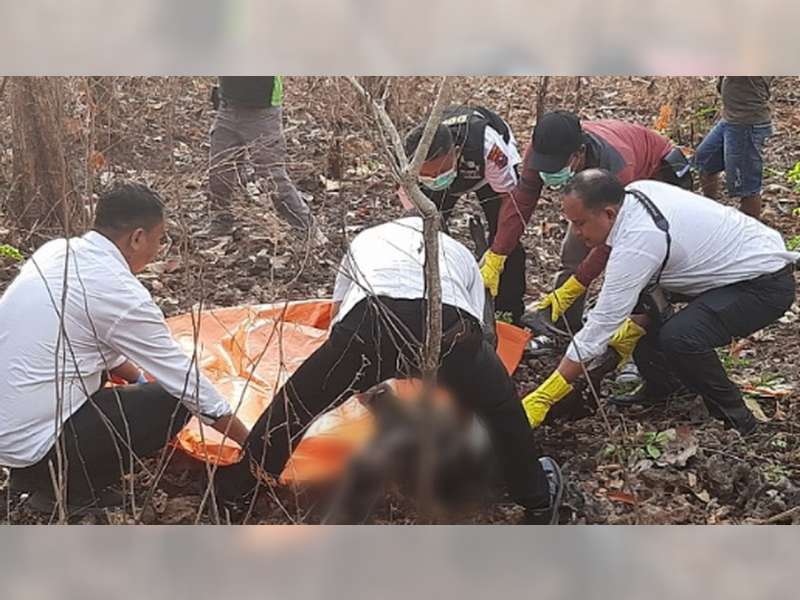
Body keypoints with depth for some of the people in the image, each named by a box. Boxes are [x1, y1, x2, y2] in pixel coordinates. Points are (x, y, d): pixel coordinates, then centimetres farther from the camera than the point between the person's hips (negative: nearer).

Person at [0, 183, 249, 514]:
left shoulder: (56, 251, 6)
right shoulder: (118, 291, -16)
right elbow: (184, 378, -8)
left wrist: (139, 377, 31)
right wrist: (250, 442, 3)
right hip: (31, 444, -8)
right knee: (173, 402, 0)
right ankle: (66, 489, 1)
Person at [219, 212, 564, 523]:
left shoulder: (366, 241, 42)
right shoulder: (461, 255, 41)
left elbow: (338, 320, 43)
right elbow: (476, 333, 35)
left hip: (370, 320, 0)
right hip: (449, 323, 0)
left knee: (296, 405, 25)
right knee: (500, 409, 31)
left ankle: (232, 488, 42)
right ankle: (539, 502, 45)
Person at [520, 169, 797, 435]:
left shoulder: (636, 246, -31)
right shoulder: (634, 191, -7)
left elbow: (600, 327, -29)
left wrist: (543, 398, -24)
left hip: (767, 284, -10)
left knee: (679, 338, -31)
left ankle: (734, 417, -6)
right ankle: (660, 386, 18)